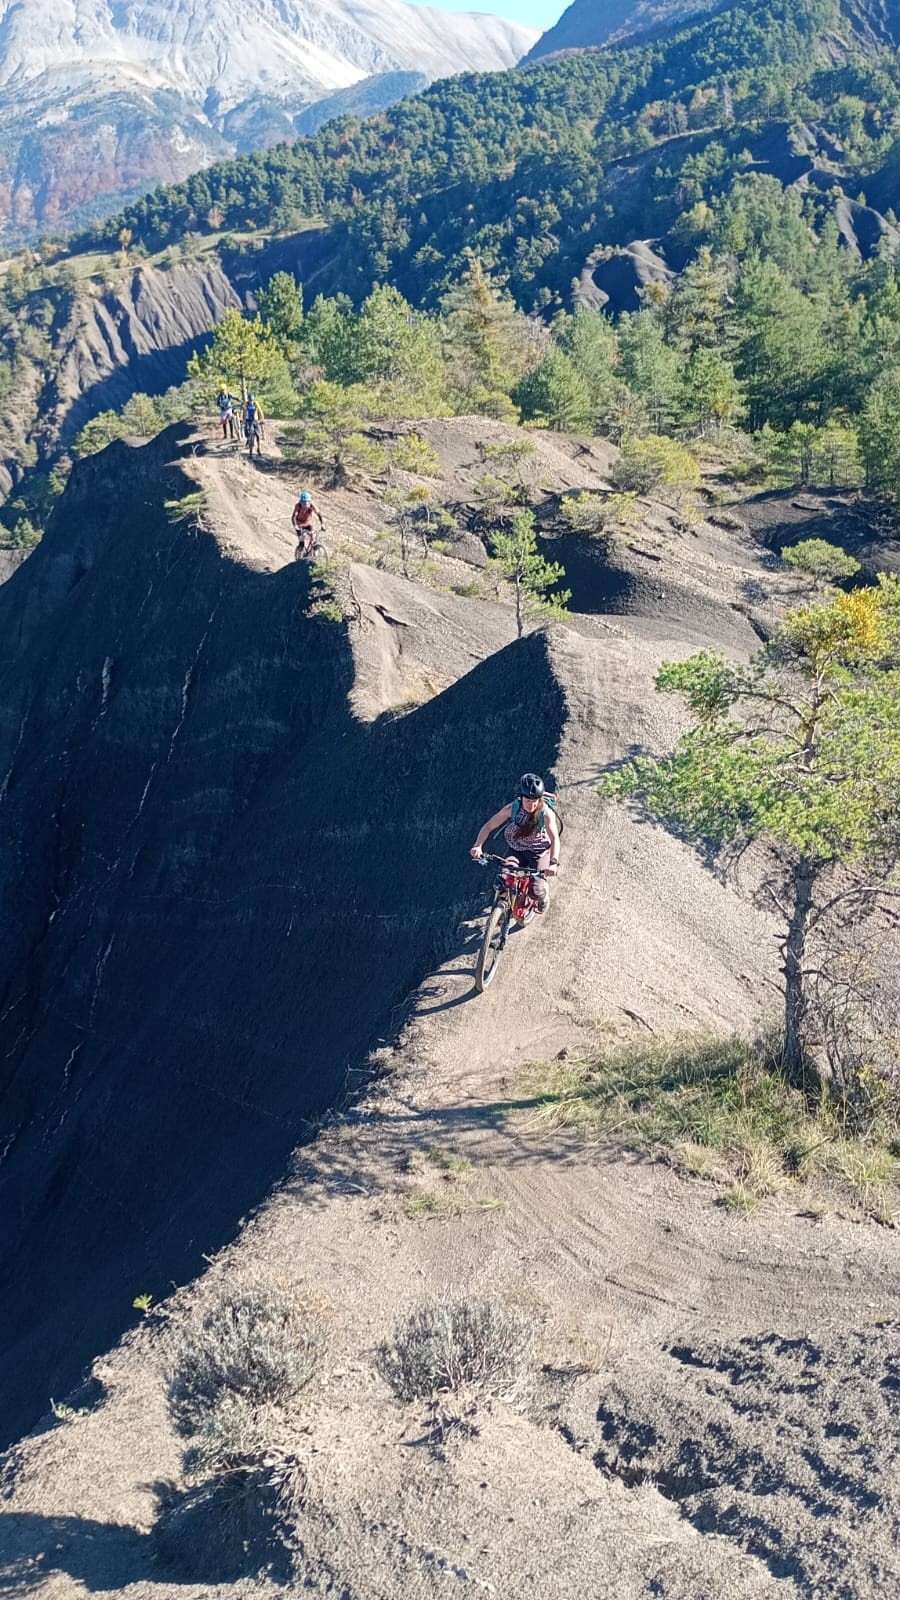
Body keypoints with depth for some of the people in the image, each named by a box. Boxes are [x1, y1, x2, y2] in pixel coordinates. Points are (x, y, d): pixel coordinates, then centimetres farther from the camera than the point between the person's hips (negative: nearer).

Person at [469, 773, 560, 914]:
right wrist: (478, 846, -32)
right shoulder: (512, 808, -19)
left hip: (539, 852, -2)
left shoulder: (546, 813, -25)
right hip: (516, 850, 2)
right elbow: (489, 826, -15)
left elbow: (555, 838, -34)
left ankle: (542, 903, 24)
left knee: (537, 890, -17)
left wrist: (553, 862, -51)